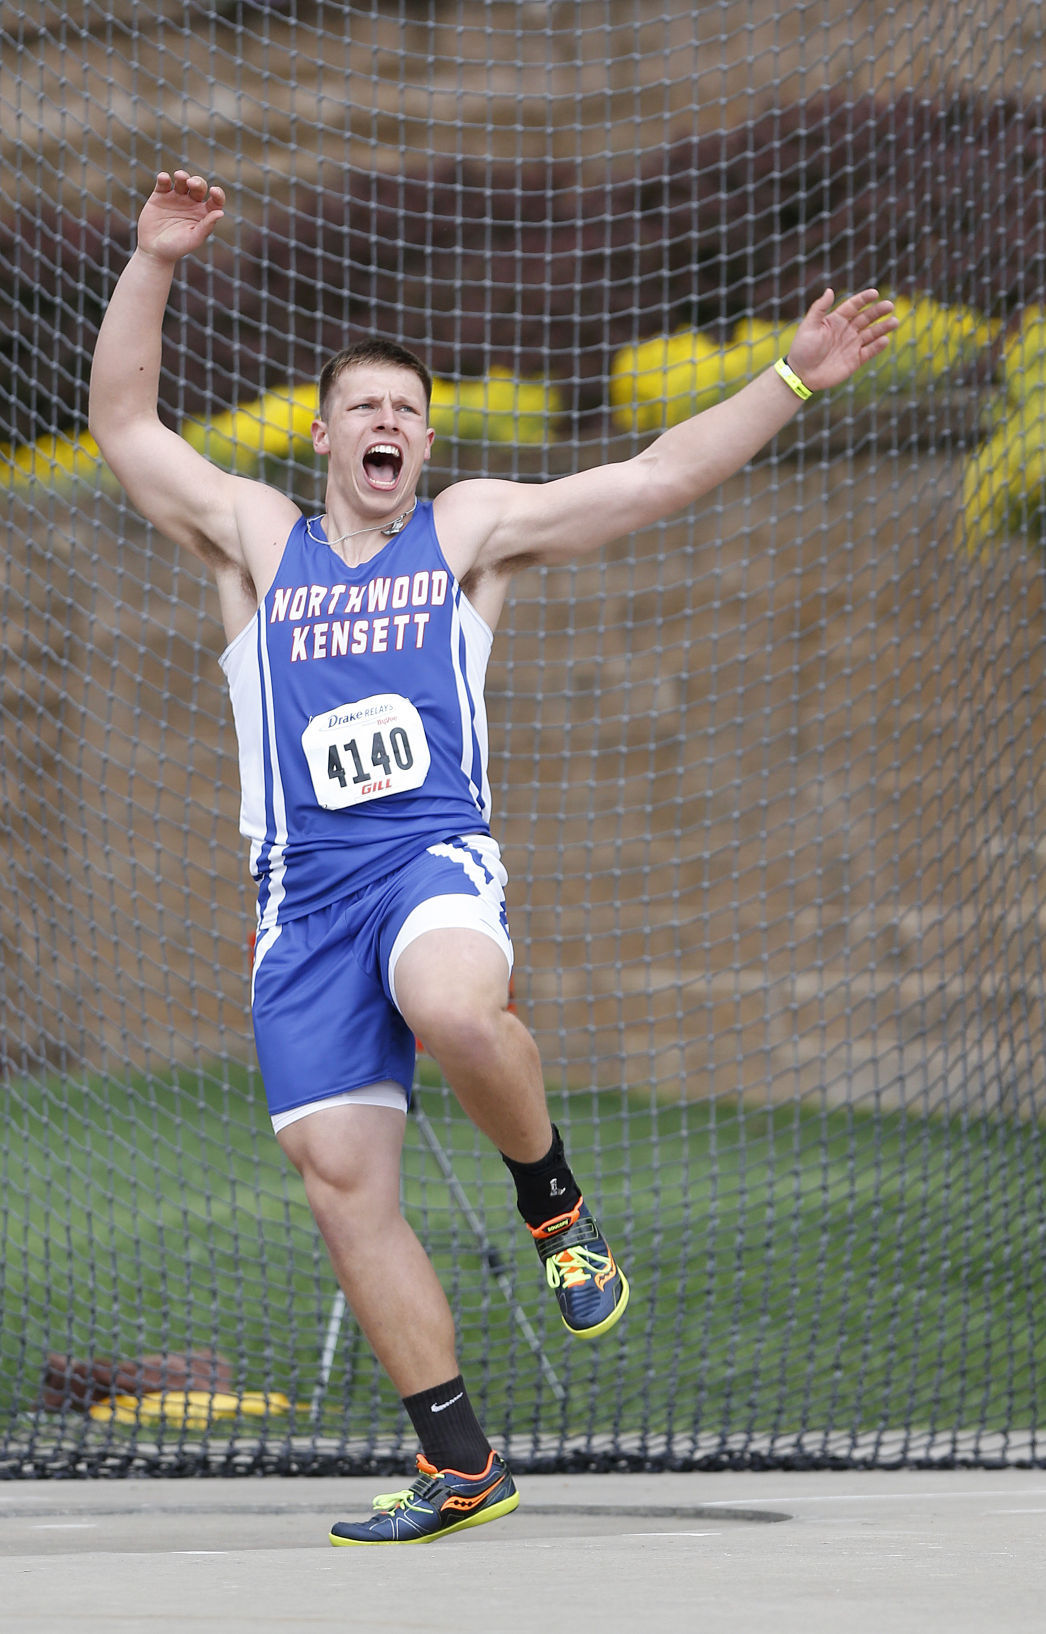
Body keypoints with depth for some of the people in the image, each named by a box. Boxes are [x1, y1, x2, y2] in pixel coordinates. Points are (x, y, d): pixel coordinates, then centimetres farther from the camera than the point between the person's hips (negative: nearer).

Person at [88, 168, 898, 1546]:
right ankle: (459, 1465, 2)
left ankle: (554, 1203, -9)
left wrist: (792, 381, 1)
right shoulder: (256, 538, 16)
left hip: (437, 856, -2)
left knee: (452, 1009, -38)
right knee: (341, 1175, -5)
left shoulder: (470, 528, 13)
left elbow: (656, 476, 9)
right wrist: (153, 266, -1)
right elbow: (124, 427, 9)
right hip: (304, 890, 3)